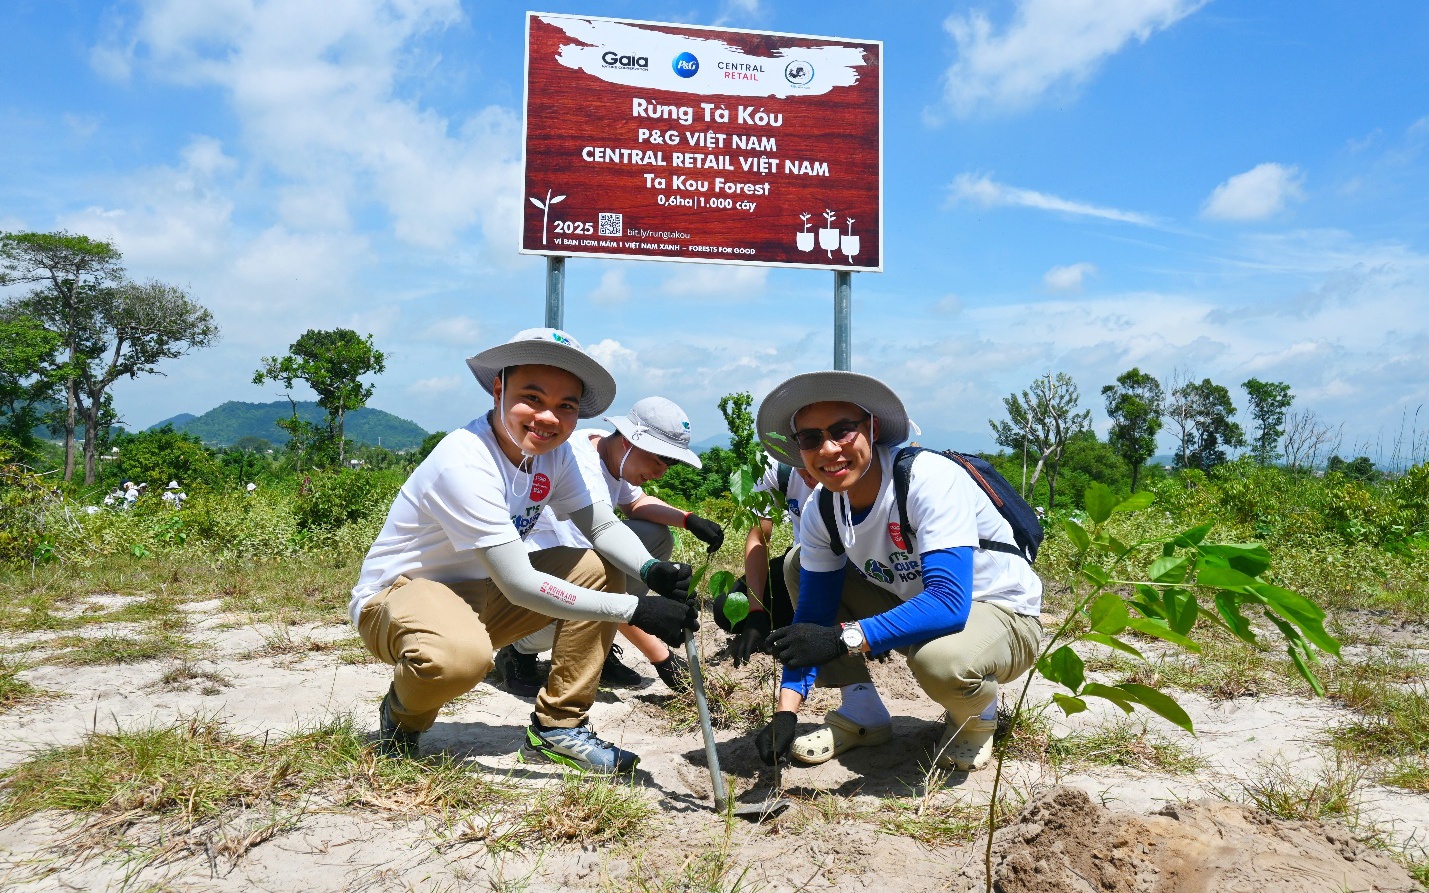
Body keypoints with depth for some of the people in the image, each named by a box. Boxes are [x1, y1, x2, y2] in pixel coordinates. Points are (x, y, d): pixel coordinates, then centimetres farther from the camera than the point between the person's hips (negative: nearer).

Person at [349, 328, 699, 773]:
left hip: (480, 592, 8)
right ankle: (403, 715, -1)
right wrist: (637, 610, -35)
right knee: (462, 655, -40)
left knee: (601, 570, -6)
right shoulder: (464, 464, -30)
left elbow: (602, 526, -3)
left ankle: (557, 727, 2)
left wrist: (651, 569, -25)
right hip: (396, 596, -7)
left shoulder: (554, 452, -6)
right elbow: (520, 585, -33)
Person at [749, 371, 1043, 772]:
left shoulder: (930, 479, -31)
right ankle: (863, 713, 4)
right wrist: (786, 711, -18)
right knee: (797, 571, -6)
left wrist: (842, 638, -46)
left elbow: (949, 603, -40)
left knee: (941, 658, -39)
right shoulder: (820, 510, -11)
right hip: (912, 602, 6)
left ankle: (977, 714, 0)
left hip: (1001, 614, -6)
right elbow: (813, 615, -8)